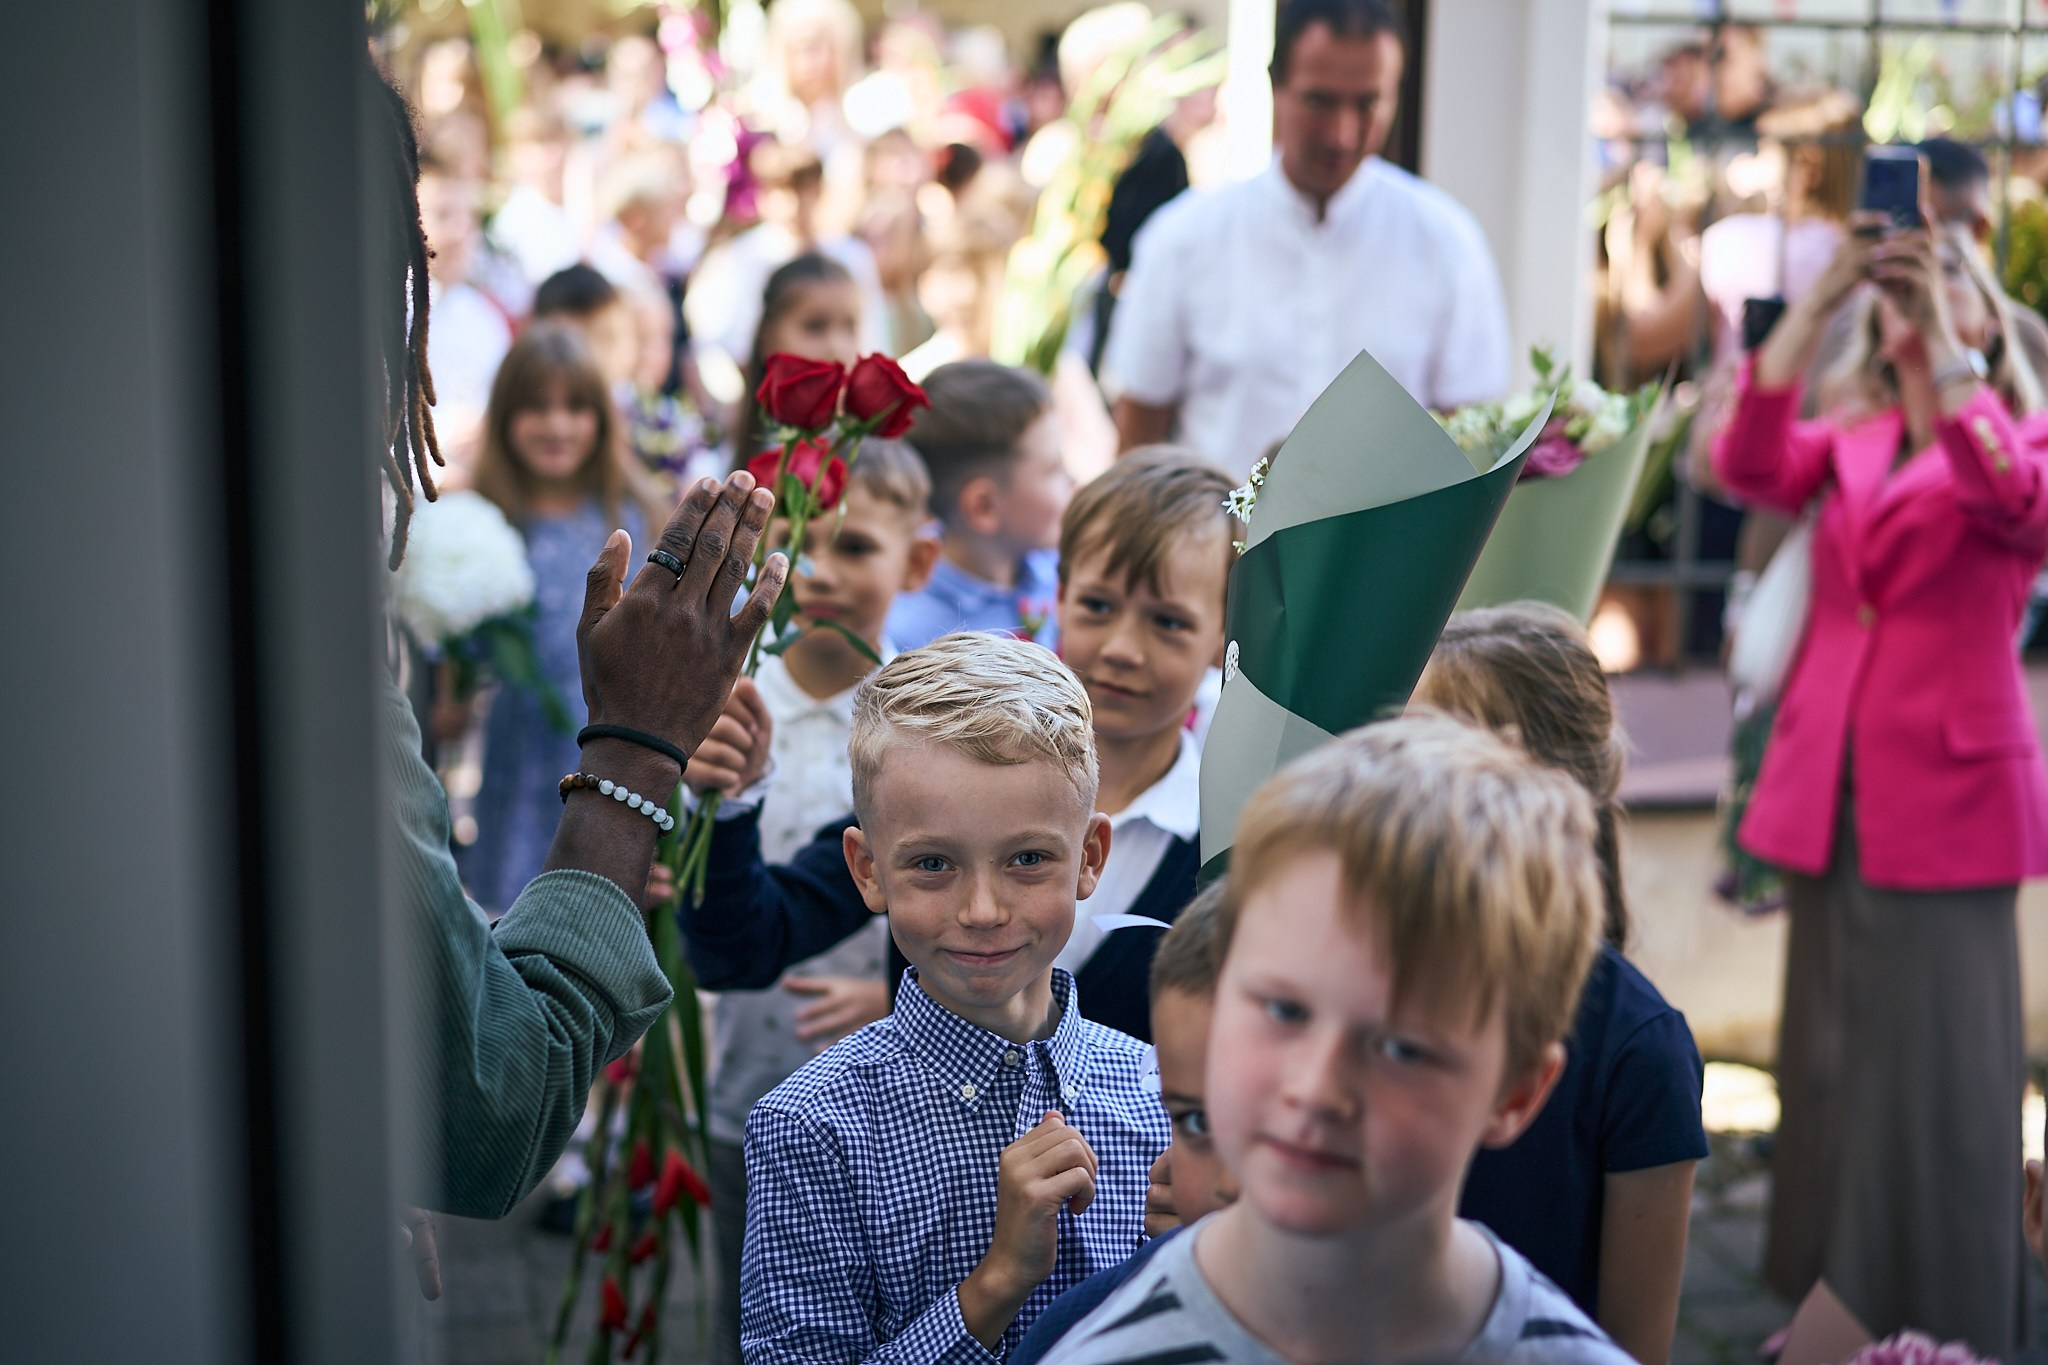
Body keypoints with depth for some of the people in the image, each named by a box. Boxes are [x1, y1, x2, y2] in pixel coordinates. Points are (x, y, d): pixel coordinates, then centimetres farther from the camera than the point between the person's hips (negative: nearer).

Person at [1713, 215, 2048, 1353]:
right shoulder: (1849, 441, 12)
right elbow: (1751, 467, -9)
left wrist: (1945, 350, -26)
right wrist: (1821, 303, -16)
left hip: (1948, 796, -4)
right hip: (1830, 792, 4)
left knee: (1936, 1076, -3)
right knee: (1830, 1066, 12)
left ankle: (1945, 1331, 9)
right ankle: (1830, 1317, 24)